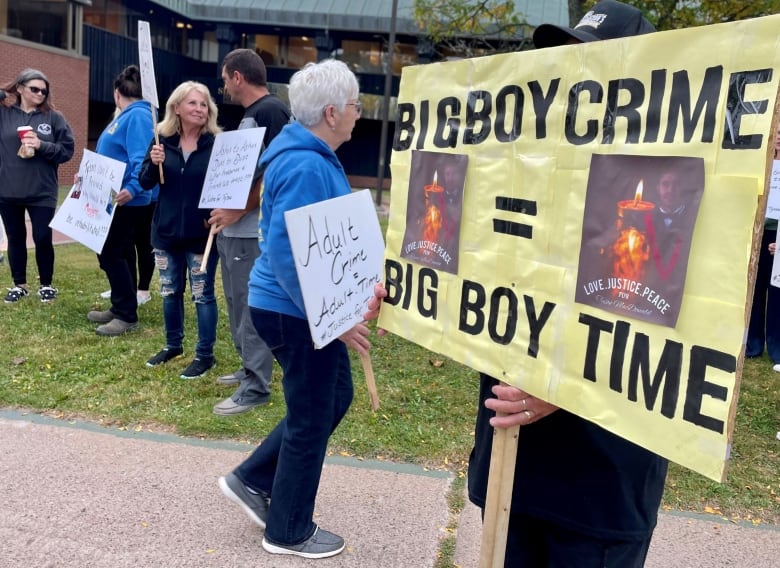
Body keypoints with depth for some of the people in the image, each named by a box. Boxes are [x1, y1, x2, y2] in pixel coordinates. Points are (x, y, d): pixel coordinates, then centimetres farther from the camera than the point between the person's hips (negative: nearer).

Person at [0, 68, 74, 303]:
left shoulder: (53, 117, 1)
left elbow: (67, 150, -1)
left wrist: (41, 145, -17)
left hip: (42, 192, -1)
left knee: (43, 238, 2)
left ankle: (46, 284, 21)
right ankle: (19, 285, 27)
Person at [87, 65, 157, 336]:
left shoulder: (138, 116, -16)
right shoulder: (127, 116, 16)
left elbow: (141, 159, -28)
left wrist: (132, 189, -40)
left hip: (125, 200, -10)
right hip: (115, 198, 10)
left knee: (110, 254, -7)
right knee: (118, 254, 14)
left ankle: (127, 316, -1)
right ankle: (120, 309, 23)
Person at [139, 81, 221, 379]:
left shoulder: (216, 144, -8)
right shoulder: (162, 140, 3)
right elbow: (145, 183, 2)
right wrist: (153, 163, -17)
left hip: (201, 234, -4)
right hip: (166, 231, 4)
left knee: (202, 294, 3)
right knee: (170, 292, 16)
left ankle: (205, 354, 15)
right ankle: (173, 344, 34)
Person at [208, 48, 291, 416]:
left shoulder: (271, 111, -13)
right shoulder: (250, 114, 17)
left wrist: (238, 211, -19)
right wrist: (226, 210, 14)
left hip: (252, 231, -10)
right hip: (233, 229, 10)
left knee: (253, 307, -5)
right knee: (238, 304, 17)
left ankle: (256, 387, 4)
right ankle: (249, 369, 29)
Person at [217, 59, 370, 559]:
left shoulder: (308, 156, 10)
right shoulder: (308, 167, -23)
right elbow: (284, 252, -29)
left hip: (303, 306, 10)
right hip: (297, 310, -10)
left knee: (335, 396, 22)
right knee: (311, 419, 6)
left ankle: (252, 479, 31)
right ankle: (289, 531, 27)